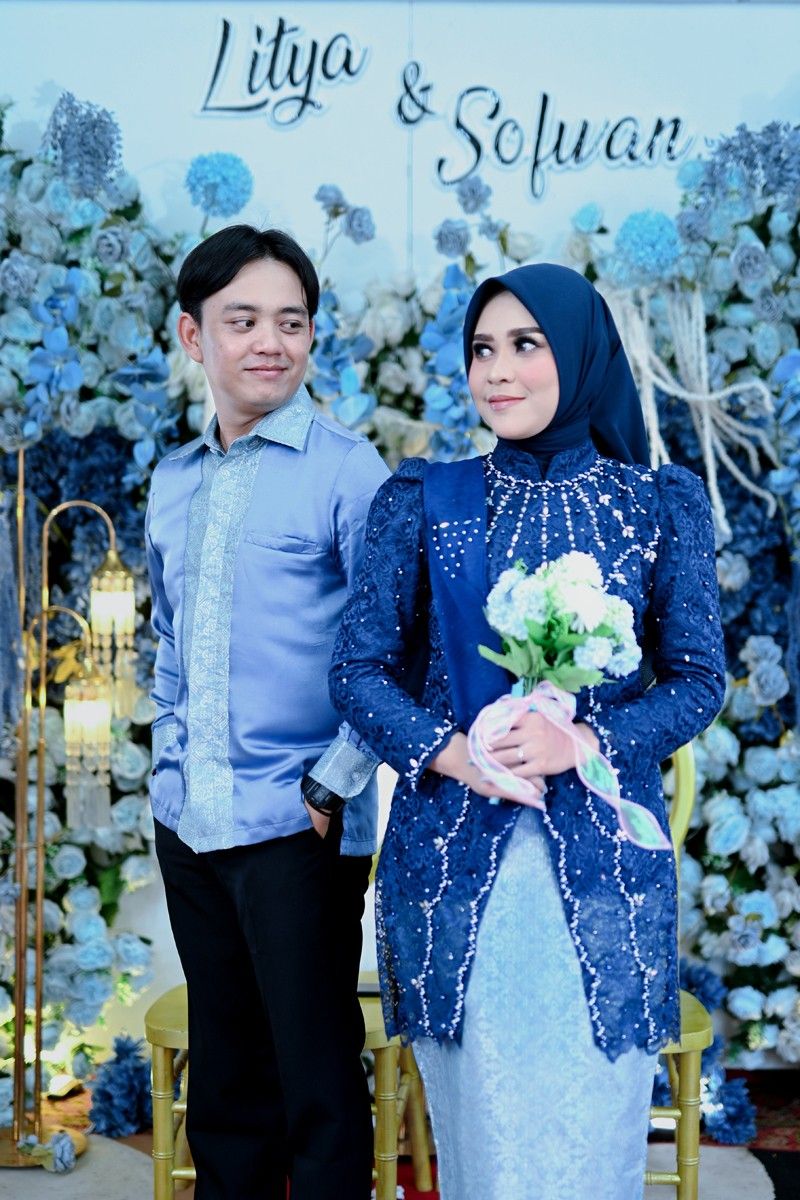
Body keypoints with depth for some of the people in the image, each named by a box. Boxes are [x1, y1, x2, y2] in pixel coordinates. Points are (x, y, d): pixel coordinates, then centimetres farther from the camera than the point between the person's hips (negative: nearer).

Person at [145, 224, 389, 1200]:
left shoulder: (346, 471, -7)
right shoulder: (172, 481, 12)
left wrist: (331, 788, -14)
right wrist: (171, 761, 11)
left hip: (297, 826, -6)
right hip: (188, 824, 6)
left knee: (317, 1077, 2)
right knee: (223, 1073, 16)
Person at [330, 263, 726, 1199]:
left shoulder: (661, 505, 3)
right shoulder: (421, 501, 4)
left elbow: (698, 679, 2)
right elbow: (359, 667, 3)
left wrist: (581, 742, -15)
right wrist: (447, 752, -15)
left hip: (600, 855, 0)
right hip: (451, 853, 1)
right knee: (476, 1125, 8)